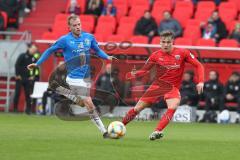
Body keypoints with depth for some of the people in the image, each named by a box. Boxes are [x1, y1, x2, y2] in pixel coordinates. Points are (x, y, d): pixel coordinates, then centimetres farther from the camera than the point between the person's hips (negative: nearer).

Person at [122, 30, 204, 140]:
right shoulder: (156, 56, -5)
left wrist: (201, 81, -17)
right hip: (157, 85, 2)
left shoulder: (182, 53, -9)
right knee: (137, 109, 1)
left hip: (173, 88, -1)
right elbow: (144, 70, 1)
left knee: (173, 107, -33)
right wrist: (134, 74, -20)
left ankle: (157, 131, -33)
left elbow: (199, 66, -4)